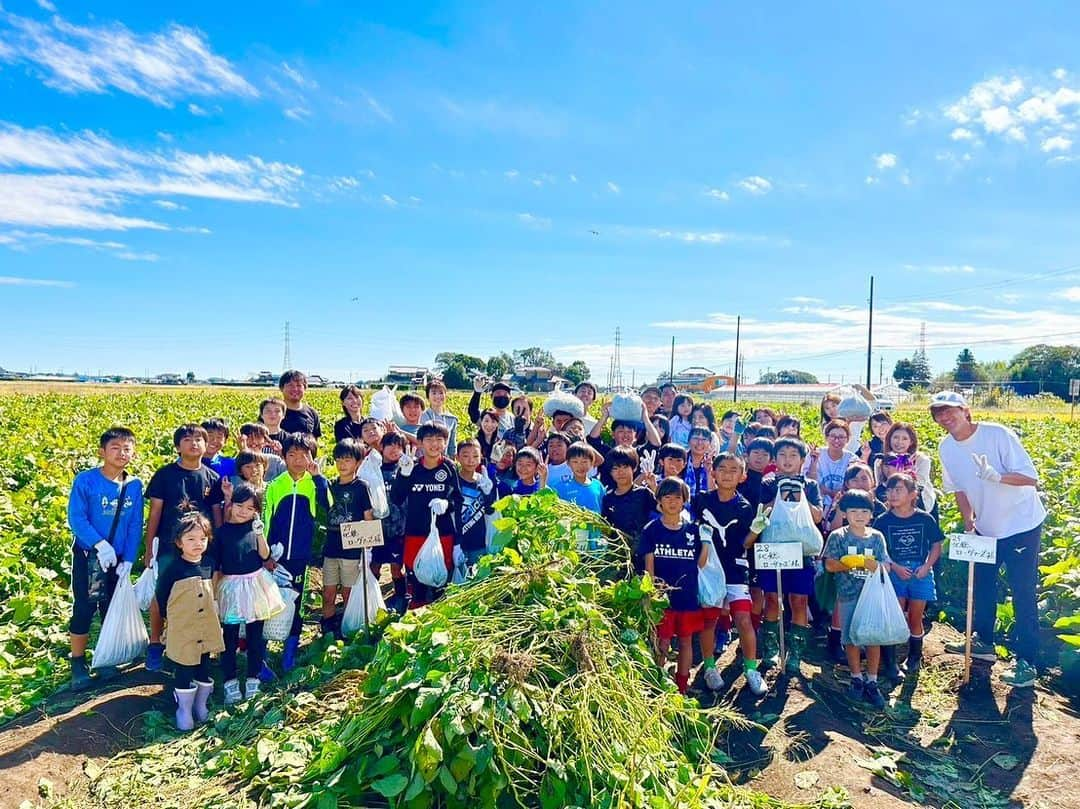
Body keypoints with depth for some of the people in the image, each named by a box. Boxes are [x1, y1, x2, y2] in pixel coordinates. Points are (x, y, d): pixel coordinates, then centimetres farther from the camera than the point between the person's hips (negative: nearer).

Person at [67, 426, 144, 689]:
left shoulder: (134, 486, -4)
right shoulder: (85, 480, -13)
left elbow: (135, 525, 0)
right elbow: (75, 518, -16)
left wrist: (128, 560, -6)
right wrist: (100, 544, -25)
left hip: (117, 558, 3)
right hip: (87, 556, -3)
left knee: (112, 608, 13)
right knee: (84, 608, 3)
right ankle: (78, 664, 19)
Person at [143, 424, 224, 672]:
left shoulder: (213, 479, 3)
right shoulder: (165, 474, -3)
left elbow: (217, 515, 8)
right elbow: (155, 512, 0)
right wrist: (148, 548, 0)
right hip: (169, 547, -2)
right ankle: (155, 645, 23)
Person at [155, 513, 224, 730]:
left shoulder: (208, 565, 1)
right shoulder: (173, 568, -14)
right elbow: (161, 596, -4)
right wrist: (171, 616, 4)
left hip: (207, 630, 4)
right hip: (182, 633, -4)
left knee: (204, 669, 15)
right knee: (184, 672, 5)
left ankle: (201, 705, 31)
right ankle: (184, 710, 20)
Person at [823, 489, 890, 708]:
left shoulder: (876, 537, 5)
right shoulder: (838, 536, -2)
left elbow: (886, 566, 3)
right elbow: (830, 565, -7)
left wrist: (875, 566, -18)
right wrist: (853, 563, -15)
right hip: (848, 596, -1)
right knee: (851, 639, 7)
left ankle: (872, 682, 16)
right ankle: (857, 679, 24)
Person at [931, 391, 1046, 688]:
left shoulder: (998, 434, -22)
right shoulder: (947, 448, -4)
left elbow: (1031, 477, -23)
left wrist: (997, 476, -40)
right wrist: (968, 522, 2)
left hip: (1022, 525, -6)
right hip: (986, 527, 6)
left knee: (1023, 593, -3)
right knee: (982, 586, 15)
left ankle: (1026, 662, 7)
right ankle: (984, 643, 33)